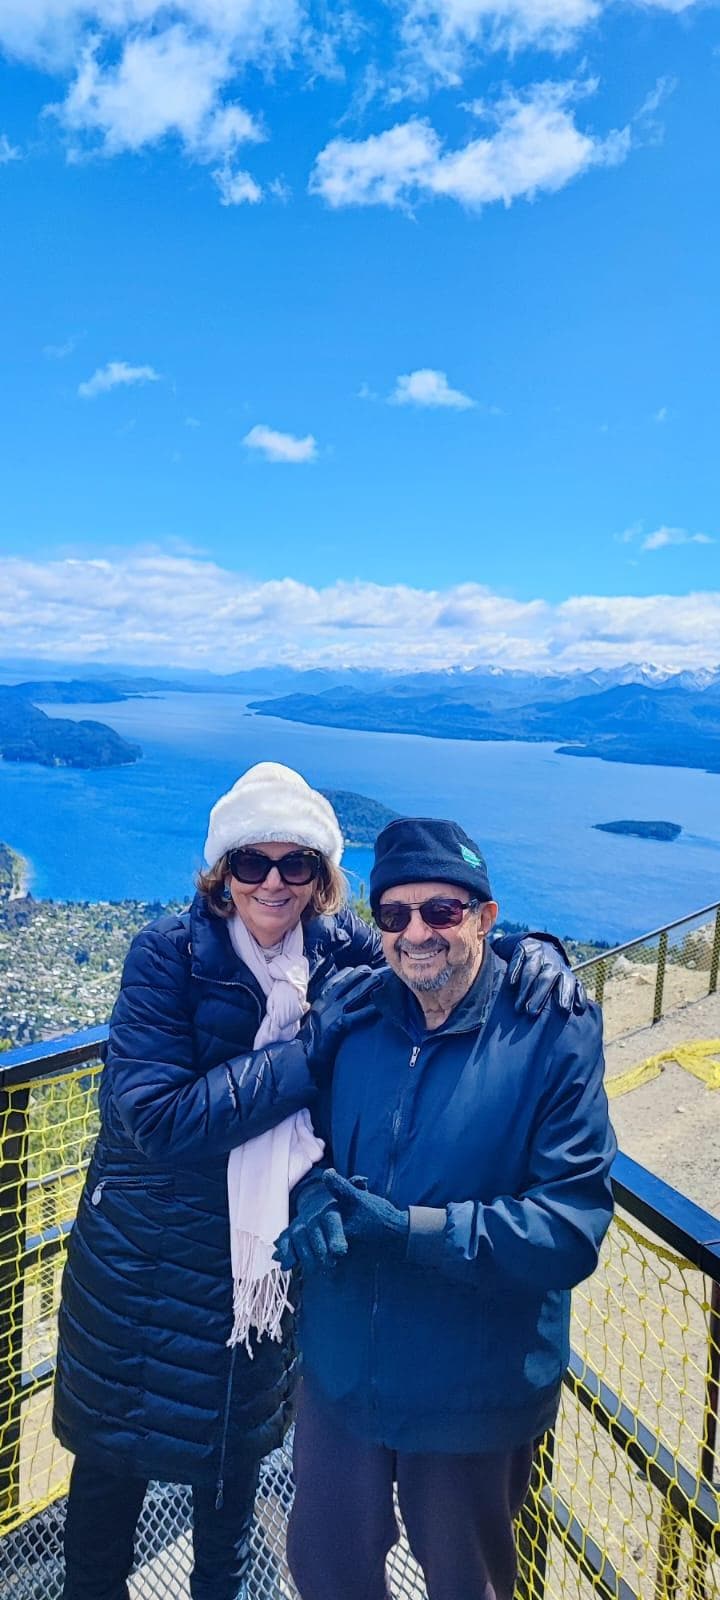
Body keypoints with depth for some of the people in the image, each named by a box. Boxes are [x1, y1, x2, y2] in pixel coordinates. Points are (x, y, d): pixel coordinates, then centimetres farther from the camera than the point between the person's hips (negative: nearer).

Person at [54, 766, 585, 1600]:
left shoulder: (342, 949, -10)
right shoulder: (170, 952, -20)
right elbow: (158, 1117, -27)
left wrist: (528, 950, -25)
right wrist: (308, 1046, -30)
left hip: (276, 1261, 3)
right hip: (146, 1266, -3)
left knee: (241, 1440, 27)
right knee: (116, 1455, 20)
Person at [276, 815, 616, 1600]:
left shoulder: (553, 1034, -20)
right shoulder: (355, 1018, -8)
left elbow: (573, 1226, -21)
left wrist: (410, 1228, -29)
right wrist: (316, 1202, -21)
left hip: (475, 1393, -3)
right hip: (339, 1372, 3)